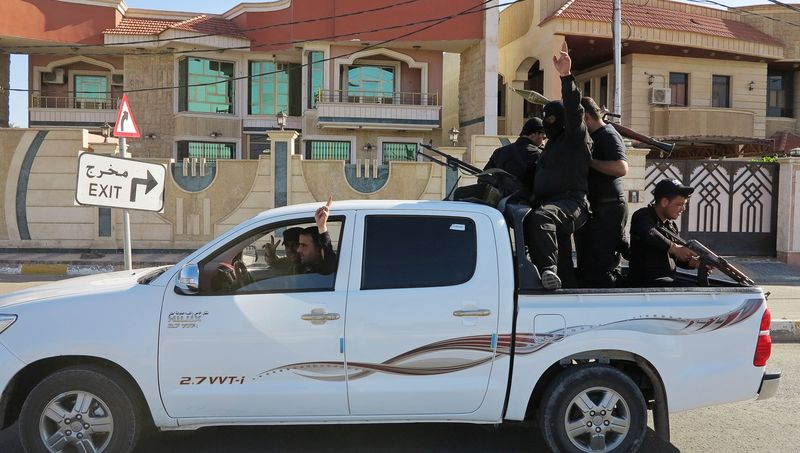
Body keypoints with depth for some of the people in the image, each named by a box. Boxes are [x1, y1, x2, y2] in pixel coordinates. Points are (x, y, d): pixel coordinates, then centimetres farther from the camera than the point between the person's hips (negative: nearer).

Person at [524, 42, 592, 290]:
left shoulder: (575, 137, 4)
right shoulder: (552, 145, 31)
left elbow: (573, 111, -15)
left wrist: (566, 76, -26)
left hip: (571, 203, -10)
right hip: (547, 203, 10)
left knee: (541, 217, -38)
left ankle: (549, 270, -45)